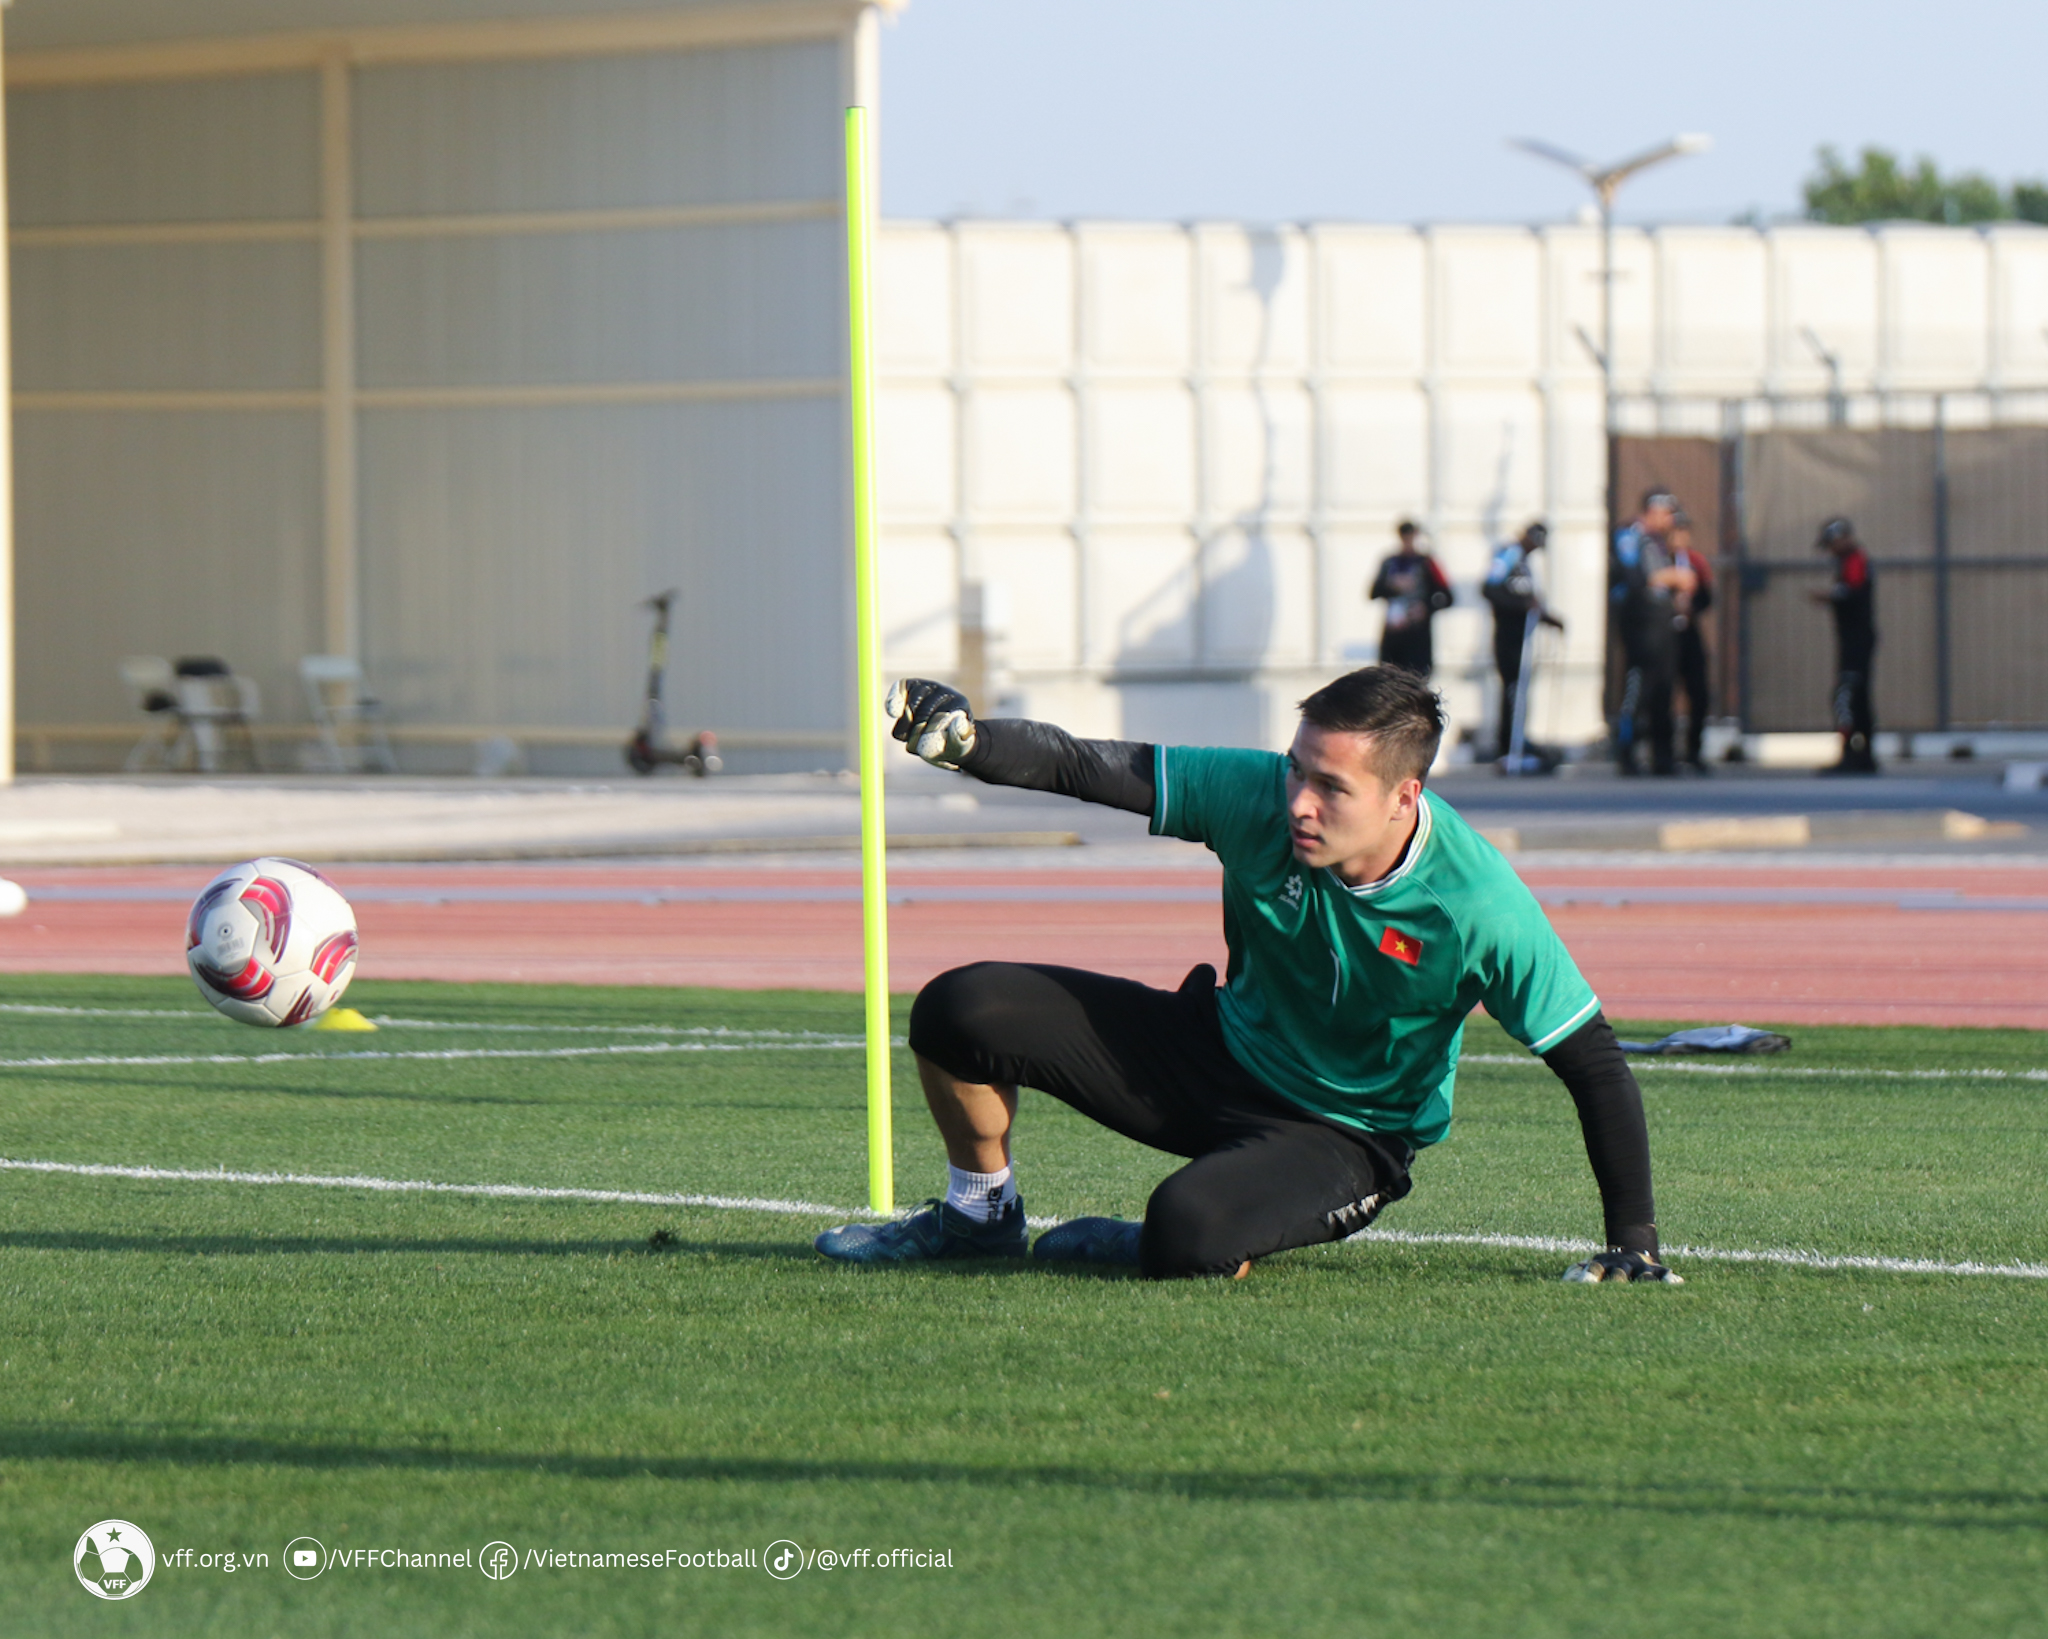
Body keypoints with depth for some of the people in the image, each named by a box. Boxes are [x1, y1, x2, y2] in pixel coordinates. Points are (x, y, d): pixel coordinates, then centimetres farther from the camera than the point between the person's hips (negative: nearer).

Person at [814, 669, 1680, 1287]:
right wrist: (964, 738, -34)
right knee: (960, 1011, -11)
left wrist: (1632, 1242, -23)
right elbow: (1088, 767, -15)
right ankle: (980, 1211, 18)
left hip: (1343, 1136, -4)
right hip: (1222, 1047, 4)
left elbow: (1593, 1063, -21)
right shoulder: (1255, 797, -19)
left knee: (1185, 1236, -36)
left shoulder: (1478, 904, -28)